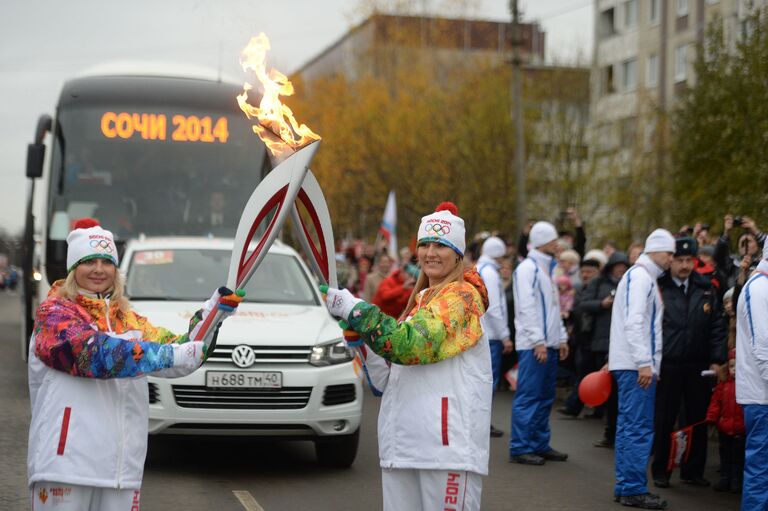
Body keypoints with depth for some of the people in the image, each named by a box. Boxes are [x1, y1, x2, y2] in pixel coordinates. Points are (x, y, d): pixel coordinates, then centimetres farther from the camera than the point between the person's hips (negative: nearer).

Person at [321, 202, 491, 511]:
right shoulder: (419, 301, 21)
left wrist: (353, 308, -14)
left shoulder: (462, 295, -4)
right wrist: (363, 344, 4)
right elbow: (391, 380, 20)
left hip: (448, 445, -8)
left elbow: (410, 345, -20)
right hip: (402, 445, 8)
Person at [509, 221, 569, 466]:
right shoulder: (528, 268, -11)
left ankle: (540, 444, 19)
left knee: (545, 397, 12)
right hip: (533, 344, -9)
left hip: (549, 344, 9)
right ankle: (520, 448, -3)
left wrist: (561, 338, 17)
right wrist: (538, 341, -20)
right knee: (528, 397, -7)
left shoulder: (547, 268, 18)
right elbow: (527, 307, -17)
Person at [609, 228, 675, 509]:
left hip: (631, 366, 10)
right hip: (636, 365, -10)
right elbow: (634, 322, -20)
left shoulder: (644, 277, 20)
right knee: (639, 428, -9)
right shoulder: (640, 277, -12)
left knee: (629, 426, 11)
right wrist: (644, 363, -23)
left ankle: (625, 487, 16)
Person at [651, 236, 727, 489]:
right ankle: (660, 471, 17)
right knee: (664, 421, 6)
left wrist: (717, 360, 1)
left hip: (699, 367, 3)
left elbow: (718, 326, 8)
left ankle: (693, 471, 22)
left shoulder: (706, 288, 6)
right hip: (666, 365, -3)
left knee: (697, 421, 10)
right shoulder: (658, 288, -4)